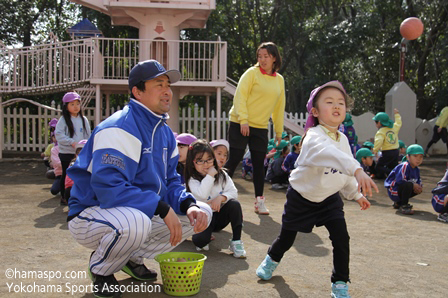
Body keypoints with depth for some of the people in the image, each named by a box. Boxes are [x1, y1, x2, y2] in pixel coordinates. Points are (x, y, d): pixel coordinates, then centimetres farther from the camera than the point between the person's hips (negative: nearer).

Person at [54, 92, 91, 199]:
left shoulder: (83, 120, 6)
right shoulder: (63, 120, -6)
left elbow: (88, 135, 11)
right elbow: (59, 135, -13)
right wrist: (72, 142, -21)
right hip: (66, 153, -3)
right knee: (66, 174, 6)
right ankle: (64, 196, 18)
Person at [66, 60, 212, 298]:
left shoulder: (164, 132, 5)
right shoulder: (118, 129, -23)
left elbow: (170, 181, 7)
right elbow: (108, 188, -33)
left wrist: (188, 204, -15)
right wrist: (162, 208, -33)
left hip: (142, 213, 8)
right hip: (91, 216, -8)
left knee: (201, 213, 1)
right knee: (134, 222, -41)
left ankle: (133, 258, 13)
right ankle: (100, 269, -5)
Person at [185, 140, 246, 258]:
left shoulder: (221, 174, 0)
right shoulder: (192, 180, -12)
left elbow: (233, 192, -7)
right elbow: (202, 194, -31)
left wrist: (221, 197, -26)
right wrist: (210, 176, -28)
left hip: (220, 215, 3)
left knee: (234, 204, -27)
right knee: (199, 240, -31)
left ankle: (236, 242, -17)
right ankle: (206, 239, 10)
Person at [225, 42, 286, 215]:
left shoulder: (279, 80, 11)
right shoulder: (252, 73, -3)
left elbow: (279, 107, 16)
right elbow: (240, 96, -9)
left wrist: (279, 131, 16)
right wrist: (243, 120, -19)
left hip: (261, 128, 4)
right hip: (240, 124, -4)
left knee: (259, 164, 6)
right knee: (233, 161, -3)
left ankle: (259, 201, 15)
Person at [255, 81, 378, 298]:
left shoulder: (343, 139, -4)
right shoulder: (314, 137, -30)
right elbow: (328, 153, -54)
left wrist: (356, 194, 11)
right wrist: (357, 170, -68)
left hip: (329, 198, 5)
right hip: (301, 197, -5)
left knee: (341, 237, -11)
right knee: (287, 237, 13)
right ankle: (272, 260, 47)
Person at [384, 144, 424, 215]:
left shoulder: (416, 169, 8)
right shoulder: (404, 166, -21)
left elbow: (418, 181, 10)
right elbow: (400, 181, -28)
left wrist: (419, 186, -14)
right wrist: (413, 185, -20)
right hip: (394, 191, -10)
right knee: (408, 185, -32)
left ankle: (399, 203, 18)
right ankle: (403, 206, -16)